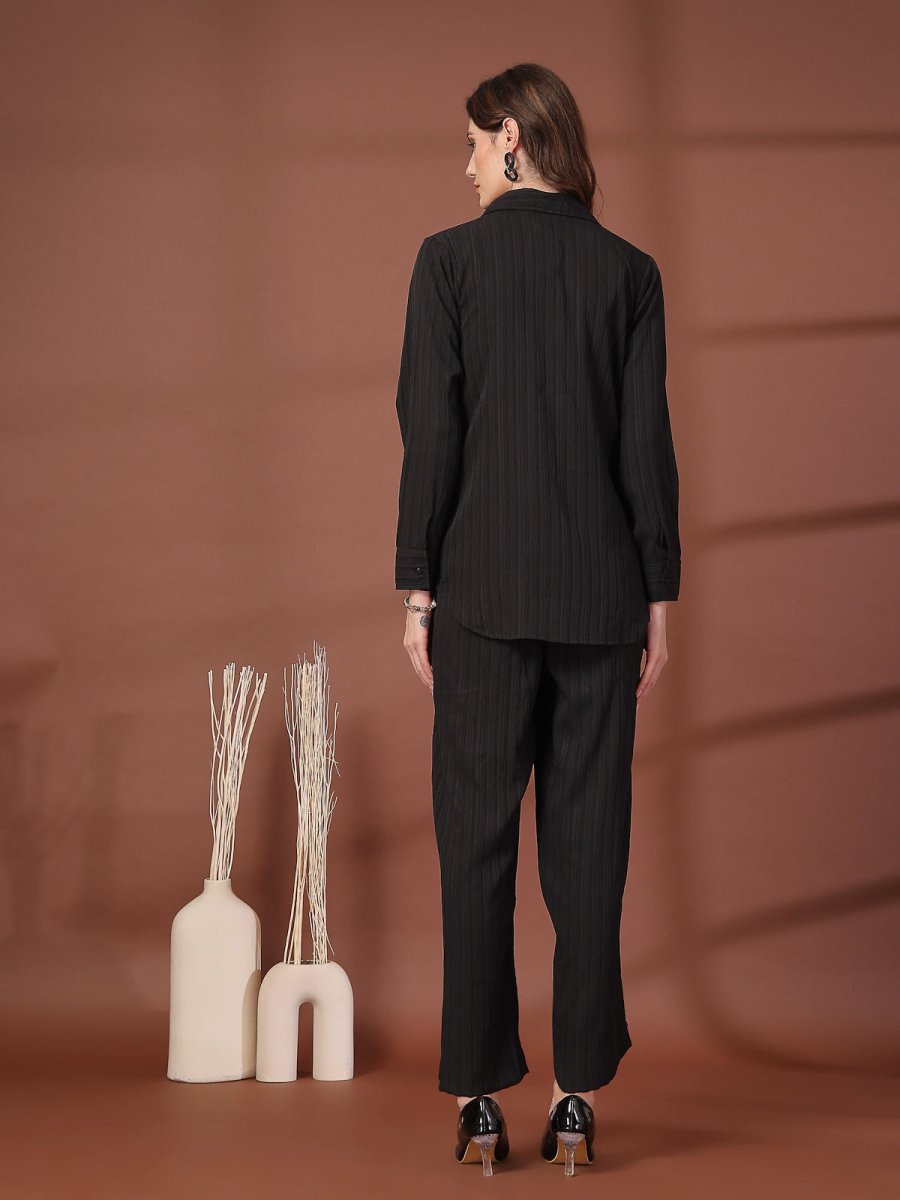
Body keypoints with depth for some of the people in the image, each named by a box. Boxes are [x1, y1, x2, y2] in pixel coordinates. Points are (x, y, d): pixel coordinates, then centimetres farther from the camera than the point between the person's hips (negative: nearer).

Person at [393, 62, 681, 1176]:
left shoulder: (449, 258, -2)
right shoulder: (629, 269, 4)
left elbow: (431, 432, -6)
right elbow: (647, 444, 1)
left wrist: (418, 588, -1)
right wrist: (656, 598, 6)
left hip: (485, 589, -2)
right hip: (601, 591, 2)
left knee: (477, 843, 5)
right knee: (588, 847, 6)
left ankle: (480, 1100, 7)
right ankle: (577, 1098, 8)